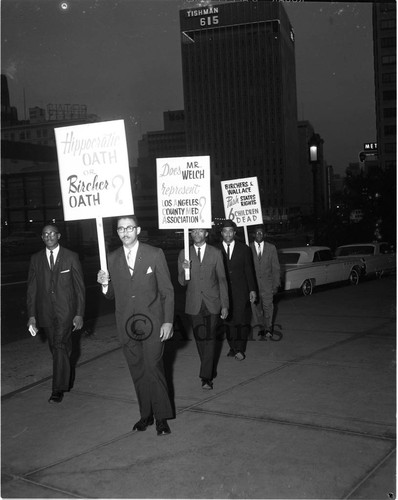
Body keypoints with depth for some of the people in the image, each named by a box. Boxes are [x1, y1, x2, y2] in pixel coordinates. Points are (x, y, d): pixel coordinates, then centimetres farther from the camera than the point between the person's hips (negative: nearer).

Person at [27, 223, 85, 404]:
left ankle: (58, 390, -4)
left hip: (65, 311, -3)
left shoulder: (71, 257, -1)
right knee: (56, 348, 11)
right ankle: (68, 379, 32)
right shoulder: (36, 259, 7)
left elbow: (80, 287, 0)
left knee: (60, 346, -12)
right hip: (45, 312, 3)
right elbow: (31, 289, 7)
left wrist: (79, 314, -5)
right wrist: (32, 315, 0)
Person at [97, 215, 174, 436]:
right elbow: (112, 295, 12)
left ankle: (162, 417, 8)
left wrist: (168, 321, -8)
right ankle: (146, 415, 22)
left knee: (154, 369, -5)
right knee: (138, 372, 10)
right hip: (127, 325, 4)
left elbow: (167, 290, -2)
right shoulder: (112, 259, 7)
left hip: (152, 323, -3)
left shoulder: (155, 254, -3)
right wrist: (105, 284, -10)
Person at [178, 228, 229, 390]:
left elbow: (222, 279, 4)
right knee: (200, 339, 8)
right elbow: (182, 282, 3)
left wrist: (224, 304, 0)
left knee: (210, 338, -9)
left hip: (212, 303, -2)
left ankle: (206, 377, -8)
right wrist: (184, 270, -19)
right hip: (194, 304, 2)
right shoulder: (184, 254, 5)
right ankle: (211, 372, 24)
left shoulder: (216, 253, 3)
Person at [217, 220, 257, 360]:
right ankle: (232, 347, 17)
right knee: (228, 321, 6)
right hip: (224, 292, 1)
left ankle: (240, 349, 6)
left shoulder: (244, 249, 4)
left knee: (241, 320, -3)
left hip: (241, 292, 0)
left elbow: (249, 271, 6)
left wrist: (252, 290, 2)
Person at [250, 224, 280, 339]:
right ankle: (262, 328, 18)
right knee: (256, 308, 2)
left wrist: (276, 284, 1)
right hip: (253, 283, 0)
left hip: (267, 284, 0)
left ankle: (268, 328, 21)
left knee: (268, 307, 4)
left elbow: (276, 268, 6)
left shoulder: (271, 248, 5)